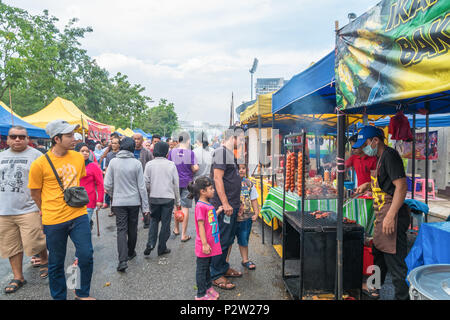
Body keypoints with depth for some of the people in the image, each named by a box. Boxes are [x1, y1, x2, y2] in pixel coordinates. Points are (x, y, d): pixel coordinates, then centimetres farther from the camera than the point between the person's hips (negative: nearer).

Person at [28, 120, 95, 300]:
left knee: (86, 256, 5)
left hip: (79, 215, 3)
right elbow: (35, 193, 0)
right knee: (56, 263, 11)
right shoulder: (40, 164, -12)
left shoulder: (78, 157, 0)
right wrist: (49, 212, 9)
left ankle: (82, 293, 28)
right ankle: (59, 297, 34)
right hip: (54, 221, -3)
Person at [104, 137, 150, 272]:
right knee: (132, 229, 16)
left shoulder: (113, 162, -6)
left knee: (121, 230, 2)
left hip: (119, 202, 0)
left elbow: (107, 185, -4)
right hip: (134, 201, 0)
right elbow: (142, 186, -6)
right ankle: (130, 253, 33)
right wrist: (145, 206, 0)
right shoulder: (136, 163, -9)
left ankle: (123, 260, -8)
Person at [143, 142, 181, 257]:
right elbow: (176, 183, -1)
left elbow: (146, 182, -3)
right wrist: (177, 200, 8)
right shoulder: (171, 164, -4)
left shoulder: (149, 164, -4)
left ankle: (151, 243, 4)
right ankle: (162, 248, 15)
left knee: (153, 220, 18)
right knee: (165, 223, 8)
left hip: (154, 198, 1)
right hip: (168, 198, -1)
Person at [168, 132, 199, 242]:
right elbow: (195, 168, -15)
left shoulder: (172, 152, -3)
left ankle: (176, 229, 34)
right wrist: (190, 172, 6)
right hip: (187, 182, -3)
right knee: (185, 208, 2)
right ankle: (184, 235, 7)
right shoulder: (190, 152, -11)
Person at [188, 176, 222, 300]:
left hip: (211, 244, 9)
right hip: (204, 246, -9)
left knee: (207, 266, 23)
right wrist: (205, 244, -21)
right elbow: (201, 225, -22)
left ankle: (208, 287, 39)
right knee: (202, 269, 6)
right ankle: (201, 294, 20)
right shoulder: (200, 206, -21)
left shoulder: (208, 204, 8)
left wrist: (218, 211, 9)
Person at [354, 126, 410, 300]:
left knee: (394, 260, -3)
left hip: (392, 214, -11)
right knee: (379, 254, 22)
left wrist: (390, 216, -26)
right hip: (382, 214, 11)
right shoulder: (381, 157, 15)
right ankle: (374, 290, 38)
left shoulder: (390, 155, -15)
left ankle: (402, 296, 11)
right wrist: (368, 185, 15)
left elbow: (401, 186, -23)